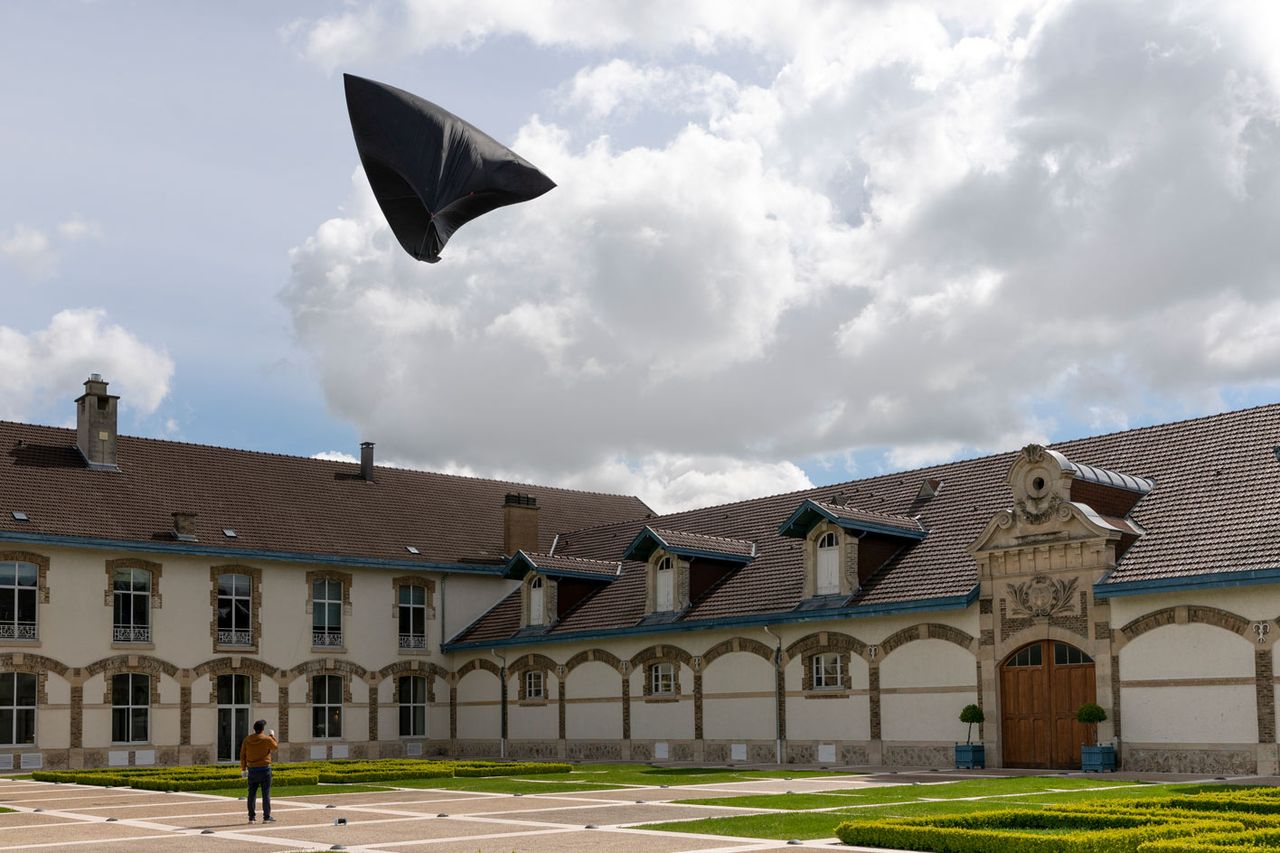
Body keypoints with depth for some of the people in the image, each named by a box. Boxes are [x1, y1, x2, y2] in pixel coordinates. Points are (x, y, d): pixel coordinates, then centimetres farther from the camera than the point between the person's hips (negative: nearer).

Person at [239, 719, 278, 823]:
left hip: (252, 770, 4)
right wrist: (272, 736, 20)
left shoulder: (247, 740, 1)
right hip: (264, 769, -4)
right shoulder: (267, 739, -10)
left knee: (252, 794, 8)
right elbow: (276, 747, 8)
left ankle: (251, 817, 9)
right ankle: (267, 817, 1)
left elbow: (242, 755, 5)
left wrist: (243, 768, 14)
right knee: (266, 794, 1)